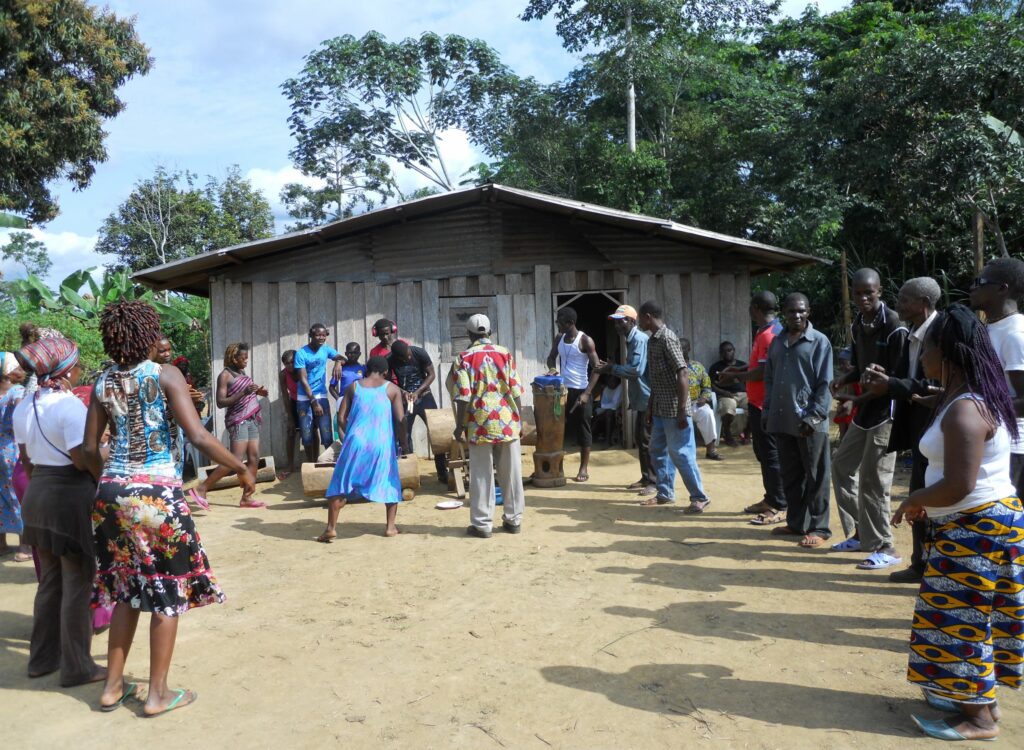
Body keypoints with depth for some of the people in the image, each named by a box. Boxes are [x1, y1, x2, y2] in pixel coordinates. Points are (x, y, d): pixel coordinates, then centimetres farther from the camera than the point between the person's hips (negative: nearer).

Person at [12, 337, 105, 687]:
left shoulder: (24, 406, 7)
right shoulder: (70, 405, -18)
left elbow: (26, 458, 13)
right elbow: (82, 460, -22)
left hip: (37, 494, 8)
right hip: (72, 495, -8)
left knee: (49, 582, 20)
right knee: (77, 585, 3)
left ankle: (42, 657, 31)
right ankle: (76, 667, 12)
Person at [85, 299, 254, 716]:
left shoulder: (104, 383, 6)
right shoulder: (165, 376, -10)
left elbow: (90, 448, 9)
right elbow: (198, 437, -18)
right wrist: (241, 469, -8)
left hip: (113, 494, 6)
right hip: (158, 494, -6)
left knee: (127, 591, 19)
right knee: (168, 593, 7)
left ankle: (113, 687, 27)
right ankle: (158, 694, 15)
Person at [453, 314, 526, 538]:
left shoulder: (465, 358, -4)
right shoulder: (505, 353, 3)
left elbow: (463, 397, -8)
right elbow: (515, 391, 3)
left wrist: (459, 426, 0)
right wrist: (518, 421, 12)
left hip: (480, 424, -2)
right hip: (507, 422, 2)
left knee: (482, 475, 4)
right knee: (511, 473, 10)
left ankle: (482, 524, 8)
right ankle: (513, 519, 18)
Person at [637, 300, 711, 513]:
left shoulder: (667, 338, -16)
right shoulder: (652, 339, 12)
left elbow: (683, 374, -21)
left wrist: (682, 411, -24)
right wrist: (650, 406, 19)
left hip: (674, 409, -9)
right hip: (660, 409, 9)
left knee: (680, 452, -4)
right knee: (657, 450, 15)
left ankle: (700, 497, 7)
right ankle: (665, 494, 27)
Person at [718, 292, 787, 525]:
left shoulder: (770, 334, -19)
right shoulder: (765, 332, 14)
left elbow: (763, 372, -24)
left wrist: (736, 376, -12)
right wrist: (737, 369, 12)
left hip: (765, 405, -10)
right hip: (758, 403, 10)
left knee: (770, 454, -5)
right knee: (763, 452, 17)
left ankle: (779, 507, 2)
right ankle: (771, 499, 27)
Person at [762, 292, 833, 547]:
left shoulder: (819, 342, -3)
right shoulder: (777, 342, 13)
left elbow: (825, 384, -8)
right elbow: (769, 379, 17)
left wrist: (814, 416, -15)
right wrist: (767, 412, 9)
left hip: (809, 423, -5)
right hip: (782, 421, 5)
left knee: (815, 478, 4)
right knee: (790, 476, 13)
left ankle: (818, 528, 11)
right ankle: (796, 522, 25)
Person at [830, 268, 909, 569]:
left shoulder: (895, 327, -15)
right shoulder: (857, 326, 10)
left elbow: (900, 378, -17)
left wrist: (865, 396, -23)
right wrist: (844, 379, -1)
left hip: (886, 411, -9)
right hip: (864, 410, 9)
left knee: (873, 479, -7)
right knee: (842, 465, 14)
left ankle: (884, 549, 6)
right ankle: (861, 534, 27)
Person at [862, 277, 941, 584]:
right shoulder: (913, 336, 11)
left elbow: (936, 386, -24)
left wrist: (891, 385, -23)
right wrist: (885, 379, -5)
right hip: (919, 427, 9)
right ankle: (922, 564, 27)